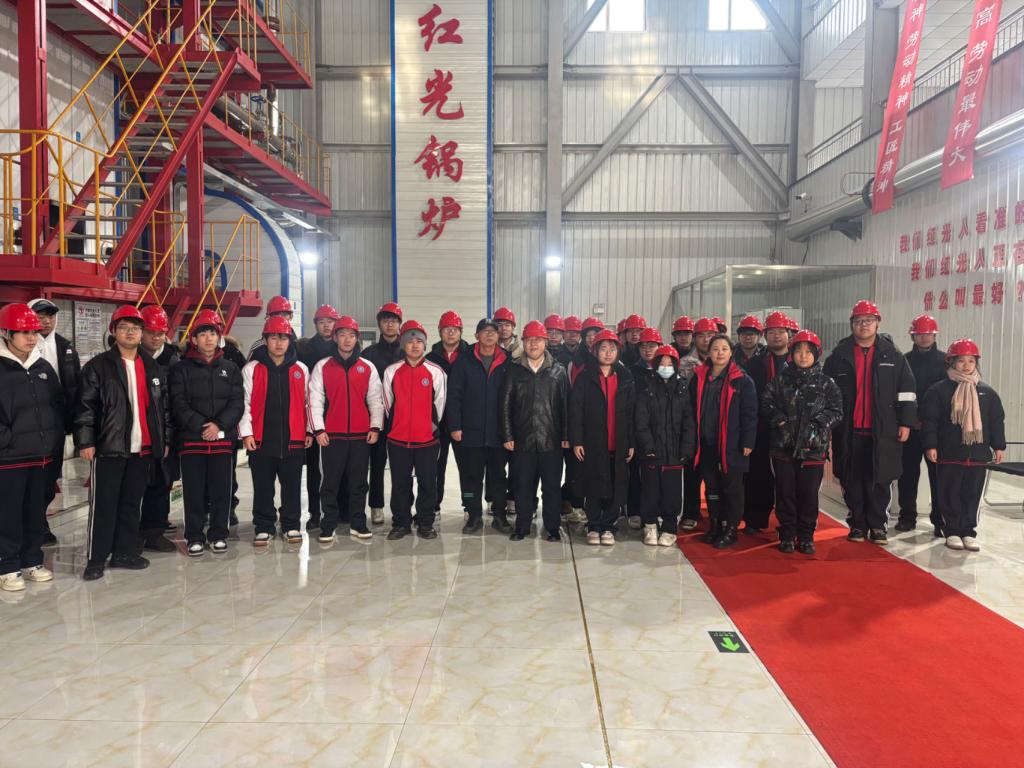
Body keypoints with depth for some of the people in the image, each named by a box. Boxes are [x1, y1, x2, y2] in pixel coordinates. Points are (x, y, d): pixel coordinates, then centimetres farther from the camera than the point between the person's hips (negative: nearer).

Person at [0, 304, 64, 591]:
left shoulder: (44, 367, 8)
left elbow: (58, 404, 13)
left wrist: (56, 437, 6)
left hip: (42, 455, 5)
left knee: (37, 511, 14)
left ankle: (32, 561, 26)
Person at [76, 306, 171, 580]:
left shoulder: (153, 368, 13)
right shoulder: (98, 366, -2)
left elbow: (163, 406, 15)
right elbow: (86, 406, -5)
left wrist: (165, 439, 12)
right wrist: (85, 441, -11)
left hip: (143, 447, 4)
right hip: (108, 446, -4)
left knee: (132, 503, 11)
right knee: (103, 505, 0)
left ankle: (125, 552, 20)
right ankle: (96, 558, 9)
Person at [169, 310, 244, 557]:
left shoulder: (230, 368, 9)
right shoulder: (182, 369, 5)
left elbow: (237, 403, 1)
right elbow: (179, 405, -5)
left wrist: (219, 425, -14)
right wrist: (202, 426, -16)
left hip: (223, 439, 1)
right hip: (191, 440, -1)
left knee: (221, 490, 5)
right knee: (193, 492, 4)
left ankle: (218, 534, 18)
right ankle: (195, 537, 16)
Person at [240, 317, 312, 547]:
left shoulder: (301, 369, 7)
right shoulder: (251, 369, 1)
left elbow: (307, 403, 11)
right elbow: (244, 403, 0)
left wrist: (310, 431, 8)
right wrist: (246, 432, -6)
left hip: (293, 439, 1)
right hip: (261, 439, -1)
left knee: (292, 486, 9)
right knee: (263, 487, 8)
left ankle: (291, 526, 22)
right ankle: (264, 527, 20)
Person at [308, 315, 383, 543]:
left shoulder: (368, 368, 8)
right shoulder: (322, 367, 4)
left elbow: (375, 400, 7)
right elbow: (315, 400, 0)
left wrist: (375, 427, -2)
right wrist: (318, 429, -7)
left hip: (361, 436, 1)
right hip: (332, 436, -1)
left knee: (359, 482, 8)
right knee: (331, 482, 4)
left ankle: (358, 524, 17)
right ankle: (328, 526, 12)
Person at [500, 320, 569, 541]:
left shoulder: (558, 371, 5)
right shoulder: (514, 371, 5)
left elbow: (565, 405, 4)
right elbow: (505, 405, 5)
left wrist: (566, 435, -1)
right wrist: (507, 436, -1)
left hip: (551, 440, 0)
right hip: (523, 439, 1)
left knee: (552, 485, 5)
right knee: (523, 485, 7)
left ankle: (553, 528, 17)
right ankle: (522, 527, 19)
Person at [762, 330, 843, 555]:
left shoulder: (826, 383, 5)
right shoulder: (780, 380, 6)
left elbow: (836, 411, 1)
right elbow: (766, 405, 3)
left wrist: (818, 422, -12)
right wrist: (779, 420, -12)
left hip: (813, 446, 0)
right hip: (783, 445, 1)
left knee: (809, 493, 5)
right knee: (785, 492, 6)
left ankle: (806, 536, 19)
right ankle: (787, 535, 18)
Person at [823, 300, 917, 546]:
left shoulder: (892, 356, 6)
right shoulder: (838, 357, 6)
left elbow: (907, 391, 5)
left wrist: (906, 422, -1)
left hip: (882, 431, 0)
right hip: (848, 431, 1)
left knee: (880, 480, 3)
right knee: (852, 481, 6)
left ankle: (877, 525, 15)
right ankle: (858, 524, 18)